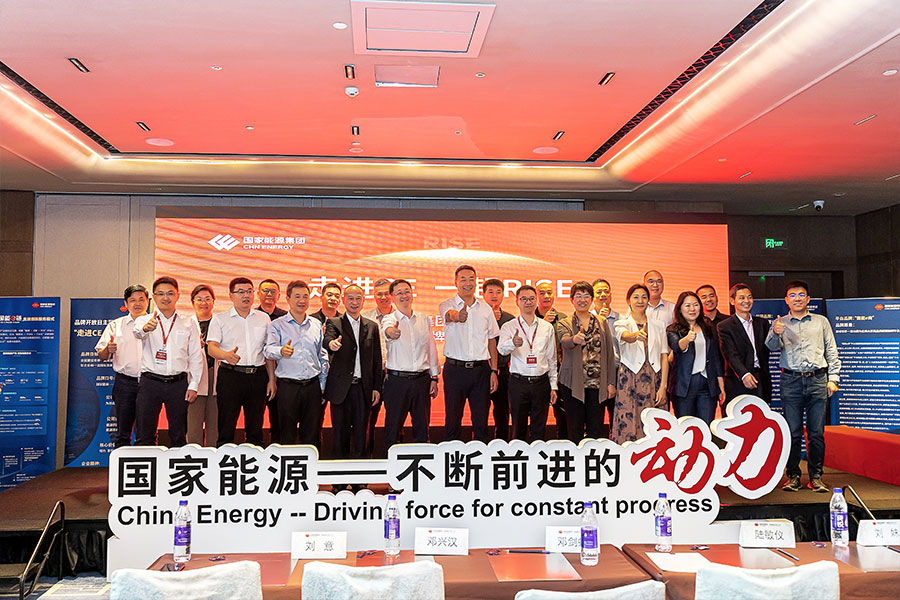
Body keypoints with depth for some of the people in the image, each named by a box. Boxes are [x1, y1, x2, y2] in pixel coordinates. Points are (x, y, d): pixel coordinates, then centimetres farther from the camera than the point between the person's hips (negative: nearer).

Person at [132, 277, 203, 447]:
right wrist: (146, 328, -44)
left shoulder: (189, 323, 8)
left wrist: (193, 386, -1)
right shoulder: (144, 320, 5)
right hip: (150, 382, -1)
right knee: (144, 435, 1)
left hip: (178, 383, 1)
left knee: (179, 436, 7)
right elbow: (137, 331, -20)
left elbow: (196, 357, 7)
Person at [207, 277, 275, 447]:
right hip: (230, 375, -2)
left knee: (255, 428, 7)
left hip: (258, 376, 3)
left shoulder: (263, 318, 13)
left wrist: (272, 379, 8)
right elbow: (211, 347, -7)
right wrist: (226, 355, -29)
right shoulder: (220, 319, 5)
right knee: (226, 426, -2)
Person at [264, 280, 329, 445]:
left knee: (311, 435, 7)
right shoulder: (277, 325, 2)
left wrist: (322, 386, 10)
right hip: (288, 386, -3)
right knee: (287, 436, 2)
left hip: (312, 386, 3)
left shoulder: (316, 325, 13)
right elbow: (269, 350, -14)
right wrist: (281, 351, -37)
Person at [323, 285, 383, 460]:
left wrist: (377, 387, 5)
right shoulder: (333, 323, 3)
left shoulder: (372, 326, 11)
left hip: (363, 387, 2)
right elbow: (328, 338, -21)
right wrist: (331, 343, -45)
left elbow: (377, 360, 11)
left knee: (361, 432, 6)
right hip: (341, 387, -2)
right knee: (340, 431, 5)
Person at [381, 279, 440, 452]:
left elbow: (431, 349, 13)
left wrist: (434, 377, 8)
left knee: (422, 427, 10)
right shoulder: (389, 319, -2)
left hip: (422, 379, 3)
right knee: (393, 426, 3)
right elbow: (386, 328, -27)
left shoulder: (424, 319, 10)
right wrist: (390, 332, -51)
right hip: (397, 380, -3)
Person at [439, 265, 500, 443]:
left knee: (481, 421, 8)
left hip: (481, 369, 3)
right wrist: (457, 316, -51)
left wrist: (494, 370, 5)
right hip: (455, 369, -2)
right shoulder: (447, 305, -1)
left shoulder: (485, 308, 9)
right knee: (453, 420, 4)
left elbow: (491, 340, 12)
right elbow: (449, 314, -26)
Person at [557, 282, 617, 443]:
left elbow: (610, 354, 9)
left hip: (597, 384, 2)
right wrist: (575, 339, -46)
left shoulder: (602, 323, 9)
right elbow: (565, 341, -22)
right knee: (575, 431, 3)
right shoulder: (564, 324, 1)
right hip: (573, 384, -2)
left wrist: (611, 382, 3)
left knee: (595, 430, 5)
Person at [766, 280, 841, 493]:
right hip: (791, 381, -1)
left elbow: (831, 351, 14)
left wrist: (833, 378, 4)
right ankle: (793, 475, 8)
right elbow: (773, 346, -7)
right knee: (792, 432, 0)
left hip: (817, 380, 1)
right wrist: (776, 333, -29)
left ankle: (816, 476, 9)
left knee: (817, 433, 0)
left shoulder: (821, 321, 14)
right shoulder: (780, 323, 10)